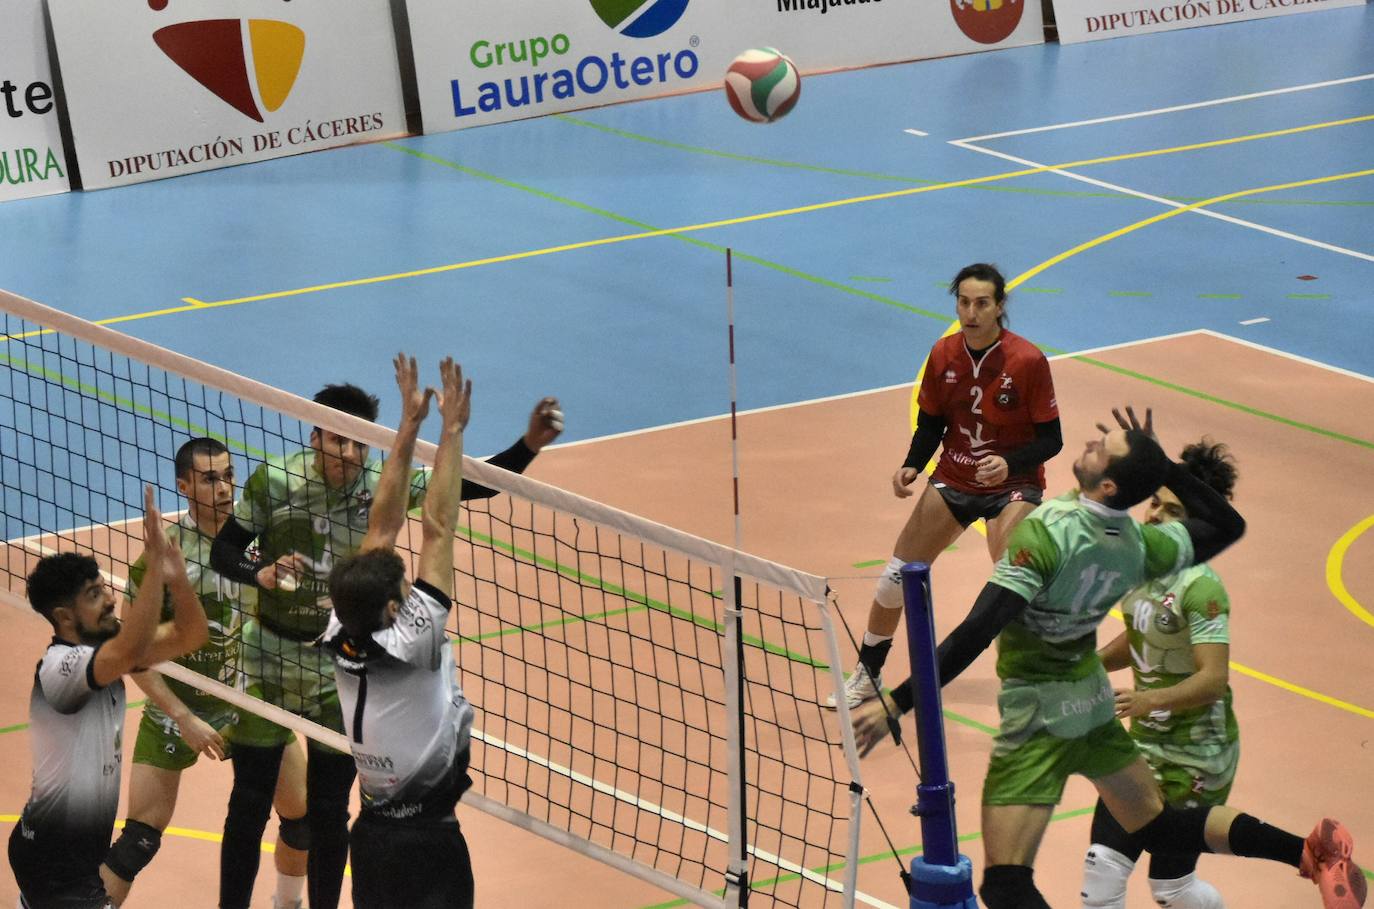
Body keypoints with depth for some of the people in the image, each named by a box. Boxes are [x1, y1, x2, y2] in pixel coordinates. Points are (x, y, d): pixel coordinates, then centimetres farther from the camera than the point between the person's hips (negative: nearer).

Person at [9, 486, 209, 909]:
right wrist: (155, 565, -42)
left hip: (83, 847, 10)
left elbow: (190, 635, -1)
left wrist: (176, 574, -19)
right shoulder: (59, 666, -23)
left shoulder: (106, 649, 3)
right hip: (54, 858, -10)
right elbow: (132, 652, -42)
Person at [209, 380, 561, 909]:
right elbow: (222, 552, -8)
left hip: (343, 668, 1)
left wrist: (530, 444, -27)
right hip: (269, 656, -1)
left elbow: (475, 485, -12)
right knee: (249, 803, 7)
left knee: (329, 813, 8)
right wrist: (262, 574, -29)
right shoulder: (273, 481, -15)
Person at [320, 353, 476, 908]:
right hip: (430, 839, -7)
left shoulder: (341, 639, -5)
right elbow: (437, 528, -22)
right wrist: (451, 430, -19)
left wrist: (409, 426, 0)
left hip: (371, 833, 7)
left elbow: (383, 527, -1)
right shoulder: (409, 645, -22)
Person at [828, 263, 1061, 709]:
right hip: (954, 478, 5)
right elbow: (930, 423, 5)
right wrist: (912, 466, -12)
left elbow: (1050, 439, -15)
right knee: (895, 576, 7)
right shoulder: (943, 355, -6)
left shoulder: (1027, 361, -19)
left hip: (1012, 484, -5)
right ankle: (867, 676, 28)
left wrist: (1010, 464, -32)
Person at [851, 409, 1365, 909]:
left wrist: (897, 704, -32)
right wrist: (1159, 463, 3)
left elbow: (976, 633, -32)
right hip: (1095, 704, 7)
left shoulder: (1046, 533, -26)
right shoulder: (1141, 546, -8)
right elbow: (1227, 524, 11)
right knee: (1160, 826, 24)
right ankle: (1314, 852, 16)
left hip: (1037, 714, -7)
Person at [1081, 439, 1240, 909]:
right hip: (1145, 742, 7)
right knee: (1103, 867, -2)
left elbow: (1214, 679, -32)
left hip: (1196, 756, -7)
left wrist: (1152, 699, -46)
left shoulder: (1201, 588, -23)